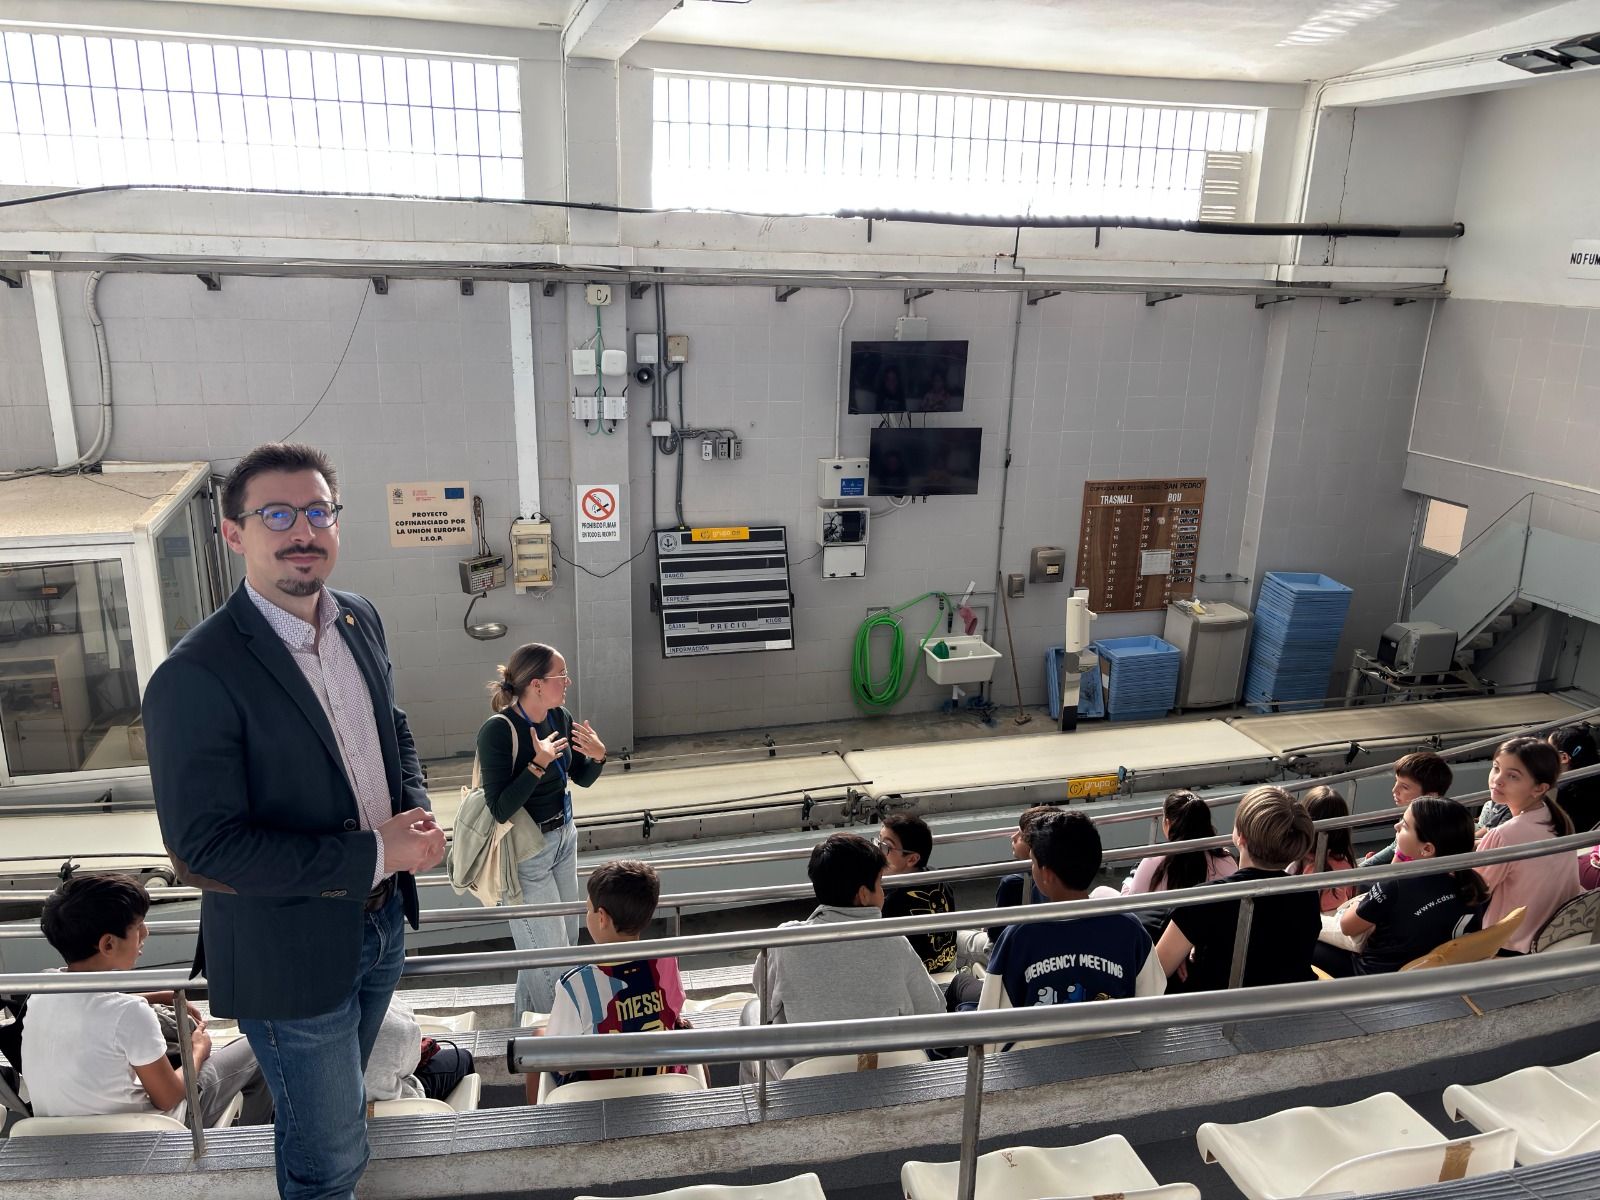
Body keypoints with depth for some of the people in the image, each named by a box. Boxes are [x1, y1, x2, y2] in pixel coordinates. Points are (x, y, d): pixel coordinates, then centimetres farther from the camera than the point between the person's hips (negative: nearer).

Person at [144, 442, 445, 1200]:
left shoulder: (360, 619, -2)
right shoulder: (195, 677, -25)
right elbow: (205, 846, -25)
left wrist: (415, 812, -7)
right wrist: (375, 853, -25)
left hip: (380, 919, 7)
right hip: (291, 954, -7)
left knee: (340, 1096, 31)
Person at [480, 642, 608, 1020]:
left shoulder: (560, 718, -5)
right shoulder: (498, 730, -25)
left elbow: (583, 778, 8)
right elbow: (501, 809, -26)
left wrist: (598, 755, -12)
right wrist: (538, 765, -33)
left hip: (564, 839, 7)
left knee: (568, 942, 19)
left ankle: (528, 1018, 41)